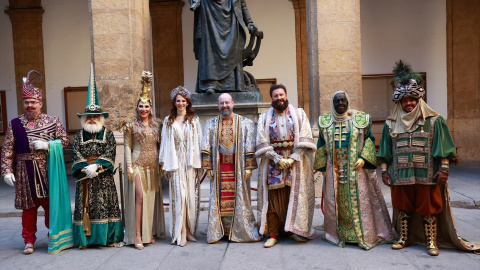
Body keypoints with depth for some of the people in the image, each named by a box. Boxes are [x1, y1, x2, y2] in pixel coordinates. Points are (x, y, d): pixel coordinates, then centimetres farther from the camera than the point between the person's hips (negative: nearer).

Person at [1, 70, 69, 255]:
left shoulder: (52, 121, 3)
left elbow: (65, 140, 1)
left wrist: (46, 145, -14)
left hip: (47, 169, -1)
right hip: (25, 171, 1)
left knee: (51, 203, 7)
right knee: (28, 206, 8)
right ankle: (29, 240, 20)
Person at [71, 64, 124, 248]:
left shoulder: (108, 134, 5)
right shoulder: (78, 136, 9)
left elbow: (109, 153, -6)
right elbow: (76, 155, 0)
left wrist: (96, 166, -17)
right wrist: (86, 169, -14)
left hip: (104, 176, -2)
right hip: (84, 176, 2)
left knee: (106, 204, 0)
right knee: (85, 205, 3)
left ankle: (110, 237, 7)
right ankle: (86, 238, 11)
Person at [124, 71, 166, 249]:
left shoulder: (156, 125, 11)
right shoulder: (131, 125, 2)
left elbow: (159, 145, 13)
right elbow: (128, 146, 0)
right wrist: (129, 166, -9)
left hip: (153, 166, 4)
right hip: (138, 166, -4)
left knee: (152, 198, 6)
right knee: (140, 197, -10)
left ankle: (150, 232, 15)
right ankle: (137, 235, -5)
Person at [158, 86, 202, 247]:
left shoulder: (194, 120, 9)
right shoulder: (168, 121, 10)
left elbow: (198, 142, 6)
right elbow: (165, 143, 7)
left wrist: (199, 164, -1)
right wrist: (165, 164, 1)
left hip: (191, 163, 1)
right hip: (176, 163, -1)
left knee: (191, 195, 2)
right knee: (178, 195, -5)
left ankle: (190, 230, 14)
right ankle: (180, 233, 1)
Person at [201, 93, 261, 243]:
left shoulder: (245, 123, 3)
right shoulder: (211, 124, 9)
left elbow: (249, 147, -1)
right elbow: (206, 147, 5)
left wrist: (248, 167, -8)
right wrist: (208, 167, -3)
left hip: (238, 167, -1)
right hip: (219, 167, 2)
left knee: (240, 199, 2)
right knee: (219, 199, 3)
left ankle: (241, 230, 13)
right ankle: (220, 231, 13)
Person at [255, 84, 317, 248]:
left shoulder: (299, 114, 8)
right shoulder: (265, 118, 8)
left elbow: (304, 140, -2)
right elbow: (263, 143, -1)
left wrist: (292, 159, -12)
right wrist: (278, 159, -12)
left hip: (296, 162, 0)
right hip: (273, 162, 0)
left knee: (295, 196, 0)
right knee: (273, 198, -2)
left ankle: (294, 230, 13)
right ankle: (273, 235, 4)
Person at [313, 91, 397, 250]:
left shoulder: (361, 119, 1)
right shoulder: (325, 121, 8)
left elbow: (369, 140, 4)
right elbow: (322, 145, 12)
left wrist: (363, 158, -11)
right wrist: (322, 167, 6)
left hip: (356, 167, -2)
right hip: (334, 169, 2)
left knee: (359, 200, 0)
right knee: (336, 201, 7)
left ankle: (364, 234, 10)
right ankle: (338, 233, 18)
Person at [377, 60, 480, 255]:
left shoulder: (434, 120, 0)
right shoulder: (391, 123, 7)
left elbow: (442, 148, -2)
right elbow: (385, 151, 9)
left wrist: (443, 169, -8)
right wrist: (384, 170, 5)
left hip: (426, 174, -2)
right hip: (400, 175, 3)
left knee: (429, 209, 4)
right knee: (403, 207, 11)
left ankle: (431, 241, 18)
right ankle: (404, 238, 26)